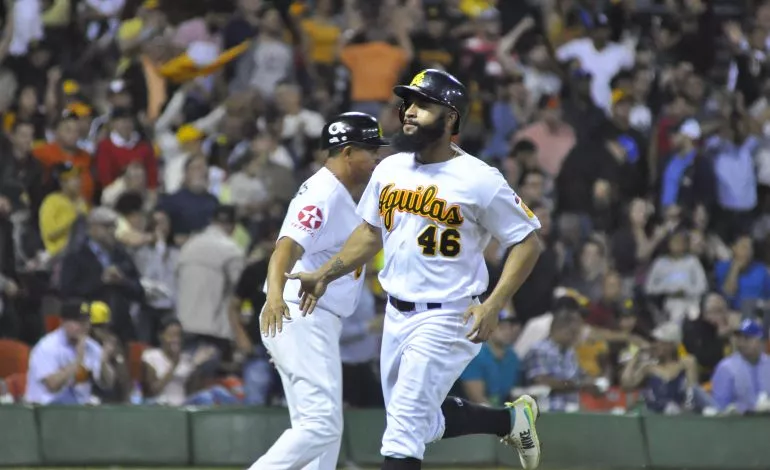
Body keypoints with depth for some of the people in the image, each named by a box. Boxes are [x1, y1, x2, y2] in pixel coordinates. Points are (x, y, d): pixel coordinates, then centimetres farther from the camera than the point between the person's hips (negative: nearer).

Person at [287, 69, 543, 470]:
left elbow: (527, 242, -11)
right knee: (424, 422, 17)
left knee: (404, 426, -12)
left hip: (447, 320, -7)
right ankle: (511, 419, 39)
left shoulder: (479, 180, -14)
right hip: (397, 315, 7)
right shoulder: (390, 170, 5)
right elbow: (371, 231, 18)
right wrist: (325, 274, 6)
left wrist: (493, 306, -20)